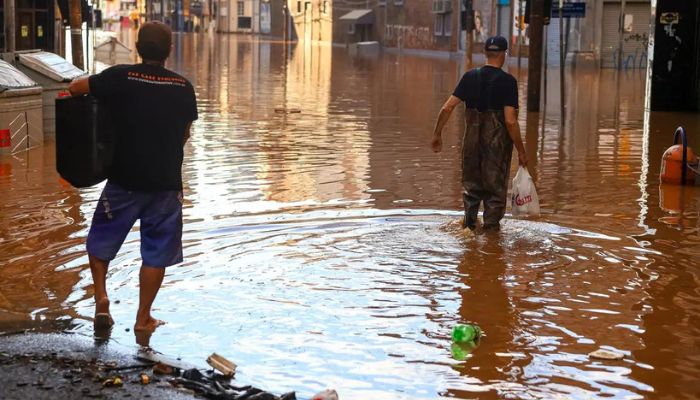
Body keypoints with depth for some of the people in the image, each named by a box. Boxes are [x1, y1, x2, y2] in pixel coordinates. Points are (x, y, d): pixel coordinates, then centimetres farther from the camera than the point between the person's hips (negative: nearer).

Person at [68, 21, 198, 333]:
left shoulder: (120, 77, -10)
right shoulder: (183, 87, -1)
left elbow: (75, 88, 2)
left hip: (124, 181, -1)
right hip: (167, 183, 1)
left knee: (101, 240, 18)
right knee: (156, 254, 10)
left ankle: (101, 296, 4)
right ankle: (143, 318, 15)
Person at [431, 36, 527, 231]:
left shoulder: (470, 77, 1)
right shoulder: (507, 81, -11)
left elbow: (447, 107, -3)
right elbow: (510, 121, -16)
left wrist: (437, 134, 8)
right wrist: (521, 151, -9)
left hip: (472, 139, 4)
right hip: (498, 141, -3)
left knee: (472, 185, 20)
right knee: (496, 188, 11)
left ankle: (469, 222, 19)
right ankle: (491, 226, 15)